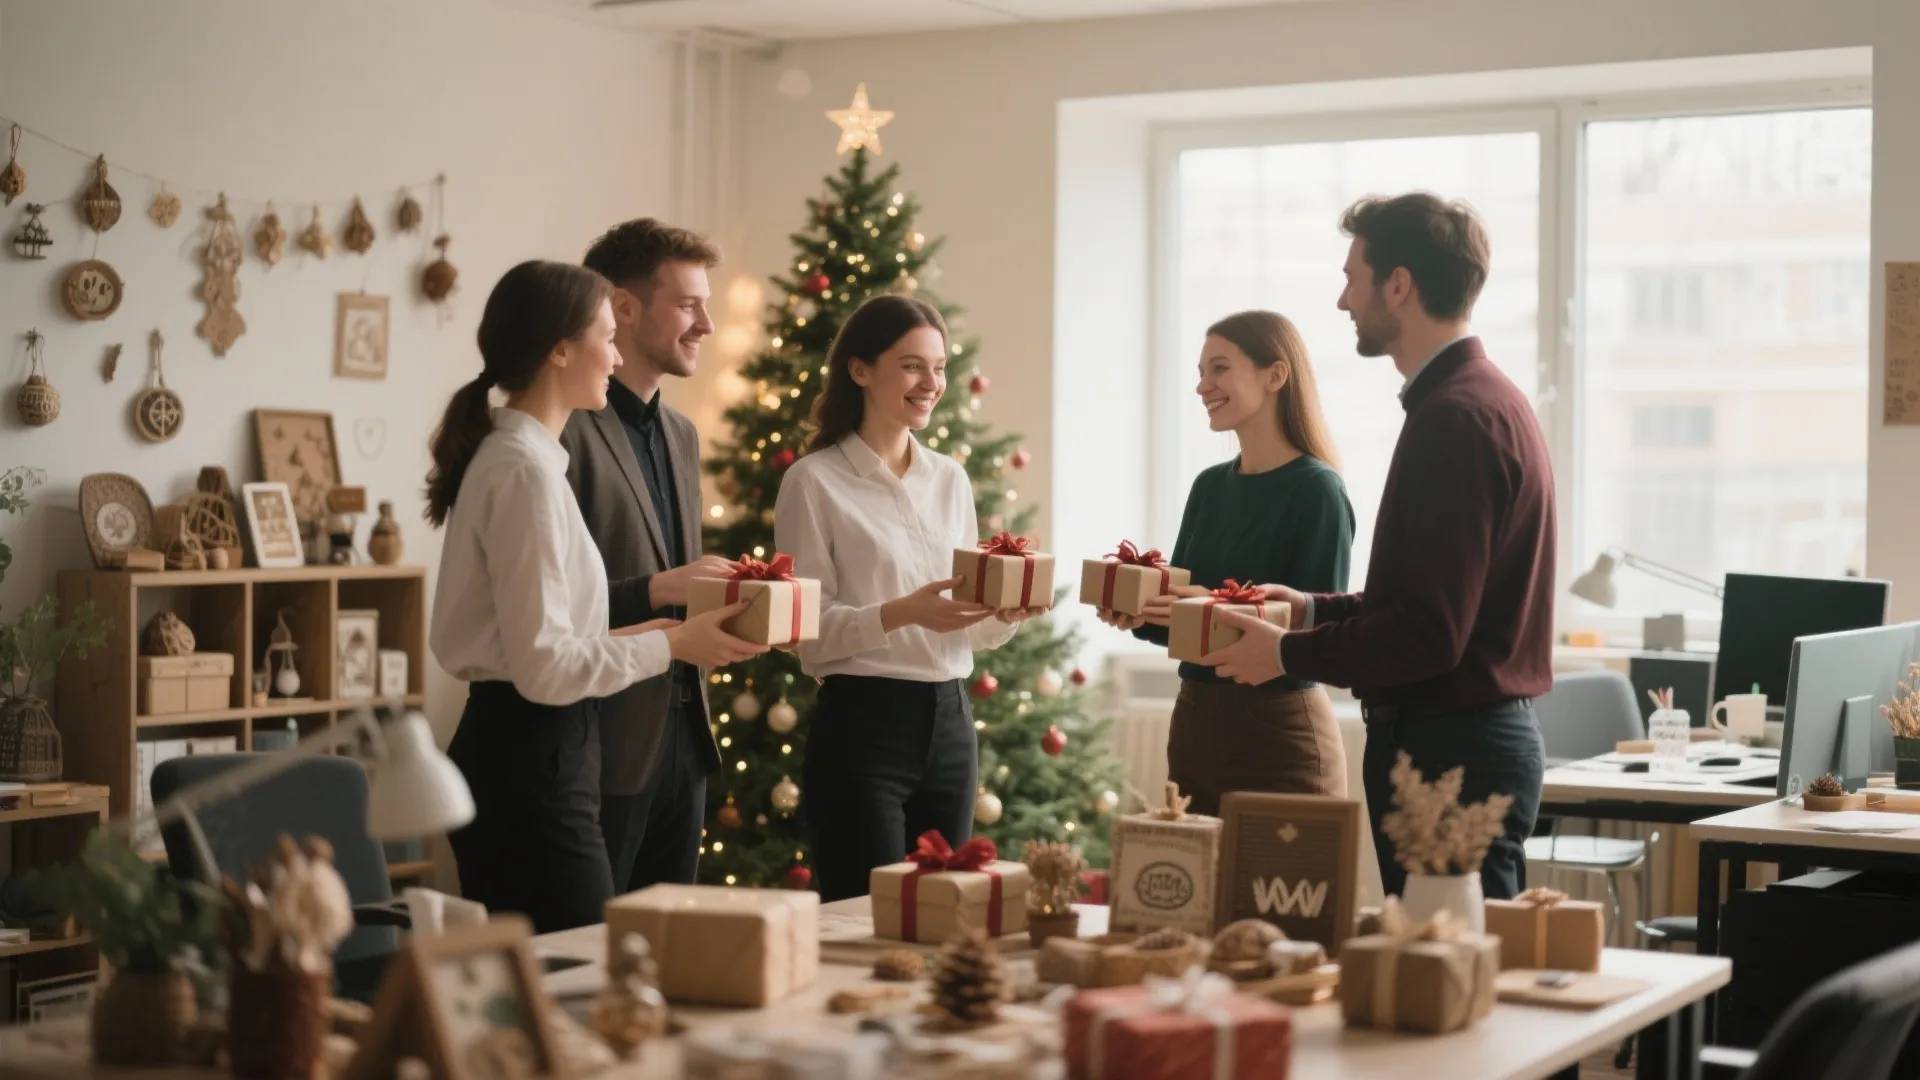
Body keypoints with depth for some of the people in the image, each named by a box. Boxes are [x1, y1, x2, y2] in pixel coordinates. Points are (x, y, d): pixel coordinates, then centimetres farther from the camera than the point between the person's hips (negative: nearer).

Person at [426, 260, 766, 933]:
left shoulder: (501, 455, 13)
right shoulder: (528, 471, -16)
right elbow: (545, 666, -19)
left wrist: (637, 629, 12)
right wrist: (671, 644, -9)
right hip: (532, 763, -10)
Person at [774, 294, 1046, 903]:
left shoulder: (950, 479, 12)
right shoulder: (815, 481, -5)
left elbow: (975, 634, 14)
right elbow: (805, 629, -10)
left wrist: (1008, 611, -8)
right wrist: (902, 613, -24)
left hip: (950, 721, 6)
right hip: (862, 722, -6)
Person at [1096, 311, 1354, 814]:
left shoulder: (1316, 491, -11)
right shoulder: (1209, 486, 10)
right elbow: (1178, 617, 12)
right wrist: (1137, 613, -8)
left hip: (1281, 737, -7)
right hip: (1193, 723, 7)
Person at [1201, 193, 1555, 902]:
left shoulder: (1458, 417, -17)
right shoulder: (1485, 399, 16)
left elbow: (1432, 632, -22)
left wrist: (1287, 654, -12)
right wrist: (1315, 610, 16)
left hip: (1450, 755, -10)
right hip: (1484, 735, 10)